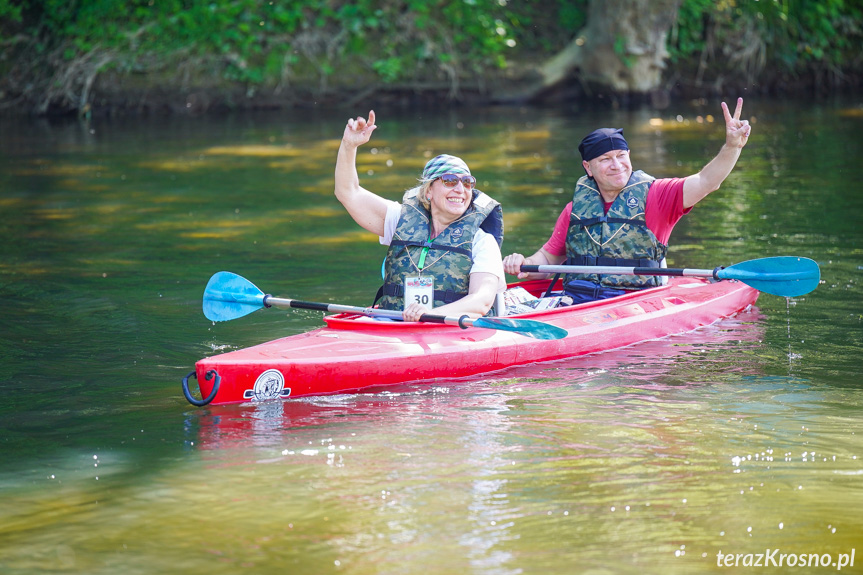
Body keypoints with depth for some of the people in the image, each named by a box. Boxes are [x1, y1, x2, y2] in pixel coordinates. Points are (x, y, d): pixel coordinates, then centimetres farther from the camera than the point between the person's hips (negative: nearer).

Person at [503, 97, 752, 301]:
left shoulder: (653, 195, 5)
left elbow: (705, 182, -9)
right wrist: (524, 265, -1)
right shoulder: (576, 208, 15)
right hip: (573, 300, 3)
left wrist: (732, 146, -26)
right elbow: (548, 258, 21)